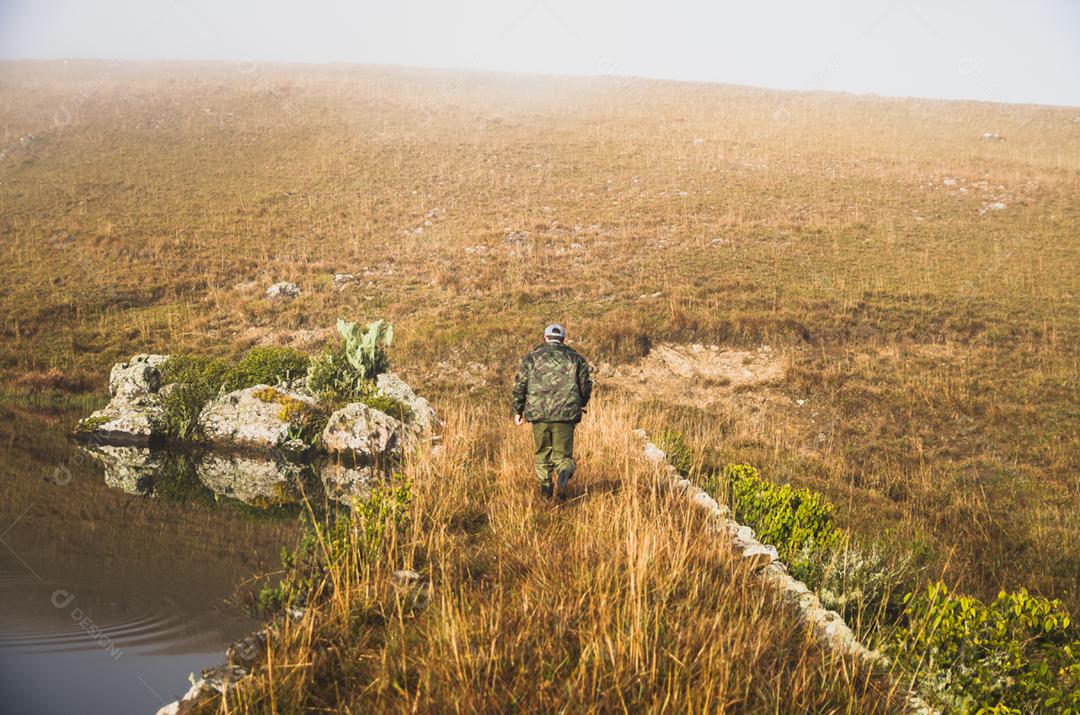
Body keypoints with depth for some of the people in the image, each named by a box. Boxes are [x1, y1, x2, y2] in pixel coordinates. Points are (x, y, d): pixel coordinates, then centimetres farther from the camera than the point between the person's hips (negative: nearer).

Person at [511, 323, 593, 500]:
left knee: (543, 452, 17)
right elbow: (585, 386, 8)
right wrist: (580, 406, 27)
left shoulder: (532, 357, 8)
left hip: (538, 413, 1)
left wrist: (518, 410, 14)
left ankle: (545, 490, 12)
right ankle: (562, 477, -23)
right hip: (566, 415, -1)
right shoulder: (575, 359, 9)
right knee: (562, 454, 6)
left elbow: (520, 386, 4)